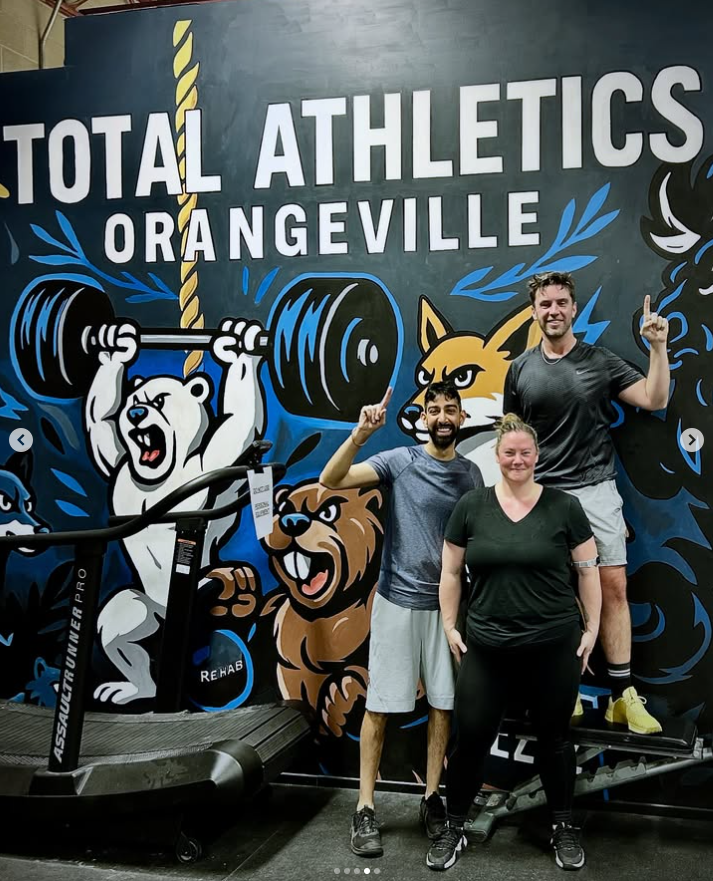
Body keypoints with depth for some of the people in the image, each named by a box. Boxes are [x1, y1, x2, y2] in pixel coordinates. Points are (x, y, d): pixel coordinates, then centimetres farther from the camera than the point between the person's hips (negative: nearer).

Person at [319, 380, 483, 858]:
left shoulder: (472, 474, 6)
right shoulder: (400, 461, -7)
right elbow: (330, 480, -19)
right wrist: (361, 434, -33)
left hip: (447, 603, 4)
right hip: (398, 599, -4)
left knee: (444, 702, 9)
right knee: (381, 704, 1)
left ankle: (432, 797, 24)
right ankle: (366, 808, 10)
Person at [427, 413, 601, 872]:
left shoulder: (564, 506, -2)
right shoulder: (471, 506, 0)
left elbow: (588, 570, 3)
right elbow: (451, 572, 6)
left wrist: (592, 627, 1)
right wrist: (449, 627, 4)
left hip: (554, 646, 0)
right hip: (486, 648, 1)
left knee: (555, 736, 14)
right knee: (470, 738, 6)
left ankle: (564, 827, 34)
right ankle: (454, 828, 25)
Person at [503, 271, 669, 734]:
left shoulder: (601, 361, 2)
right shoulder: (520, 369, 6)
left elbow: (655, 400, -4)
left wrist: (659, 347, -14)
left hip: (596, 490, 0)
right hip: (543, 494, 1)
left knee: (613, 587, -2)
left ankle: (624, 694, 6)